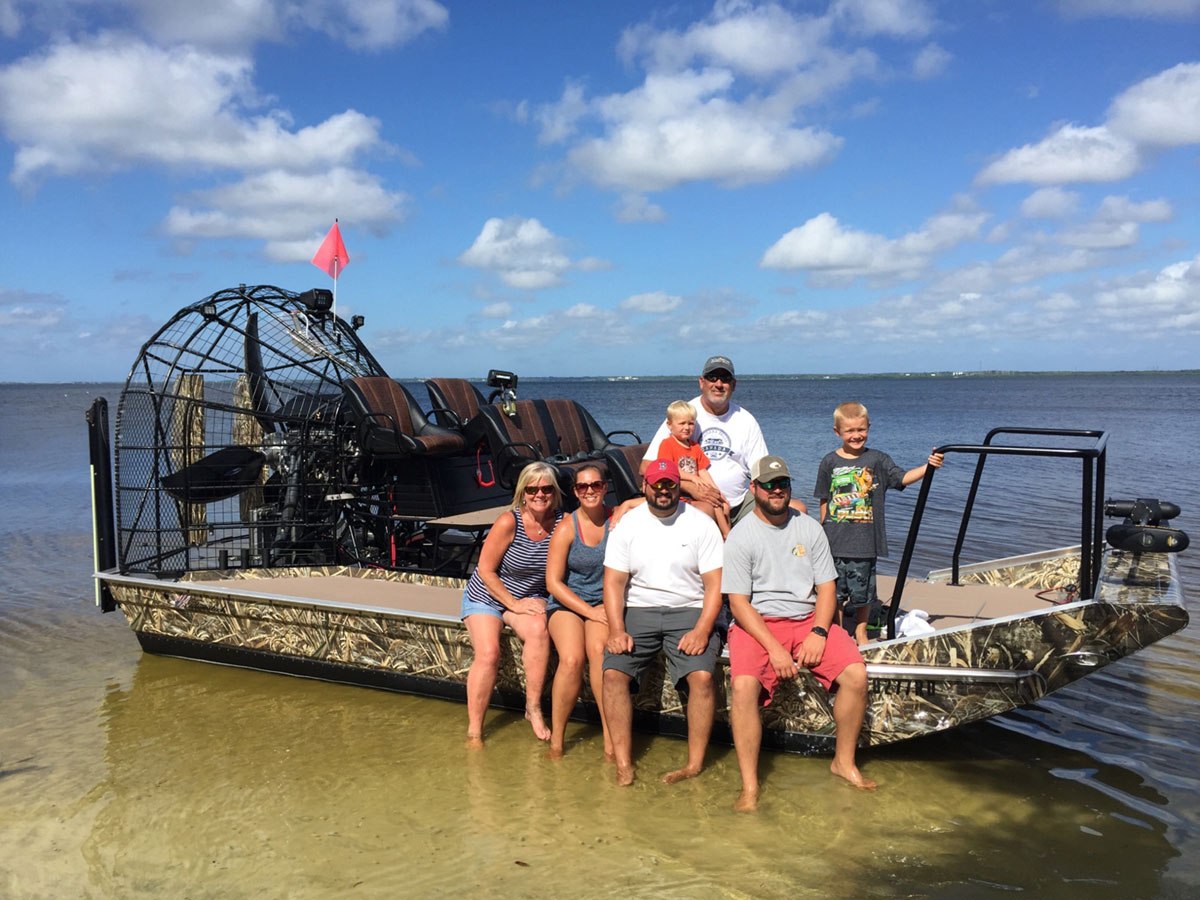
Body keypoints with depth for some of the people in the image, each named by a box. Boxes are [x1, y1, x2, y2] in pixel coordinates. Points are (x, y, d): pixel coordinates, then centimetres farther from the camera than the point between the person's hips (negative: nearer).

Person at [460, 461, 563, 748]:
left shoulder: (562, 522, -9)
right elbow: (485, 570, -14)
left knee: (539, 630, -31)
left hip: (529, 598, 2)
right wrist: (514, 604, -15)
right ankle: (474, 730, -11)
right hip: (486, 597, -2)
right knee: (488, 653, -25)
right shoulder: (509, 522, -19)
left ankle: (534, 708, -18)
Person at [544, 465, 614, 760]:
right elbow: (553, 582, -5)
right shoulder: (566, 528, -4)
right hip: (567, 604, 0)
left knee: (598, 649, -32)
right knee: (572, 658, -28)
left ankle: (610, 739, -28)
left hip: (605, 604, 1)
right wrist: (590, 611, -12)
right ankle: (556, 740, -12)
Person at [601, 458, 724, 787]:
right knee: (613, 672, -20)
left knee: (702, 675, -25)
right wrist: (617, 630, -11)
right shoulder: (628, 524, 7)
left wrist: (702, 630, -15)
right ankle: (623, 764, -14)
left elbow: (715, 583, -2)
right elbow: (614, 580, 3)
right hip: (638, 611, 2)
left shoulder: (701, 524, 1)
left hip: (689, 610, -1)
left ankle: (695, 763, -13)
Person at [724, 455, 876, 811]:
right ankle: (749, 787, -22)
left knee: (856, 673, -18)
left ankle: (844, 761, 4)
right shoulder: (741, 536, -4)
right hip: (757, 623, -3)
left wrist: (818, 634, -10)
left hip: (808, 619, 4)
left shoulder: (809, 529, 8)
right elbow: (738, 602, -9)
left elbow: (826, 587, 7)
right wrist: (774, 648, -19)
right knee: (744, 684, -30)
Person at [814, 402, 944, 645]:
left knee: (863, 590, 9)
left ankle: (860, 633, 26)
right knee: (835, 591, 5)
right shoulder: (830, 462, 3)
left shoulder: (876, 460, 2)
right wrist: (823, 532, 10)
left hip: (865, 541, 0)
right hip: (835, 542, 0)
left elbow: (903, 477, -9)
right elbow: (824, 500, 9)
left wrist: (928, 466, -25)